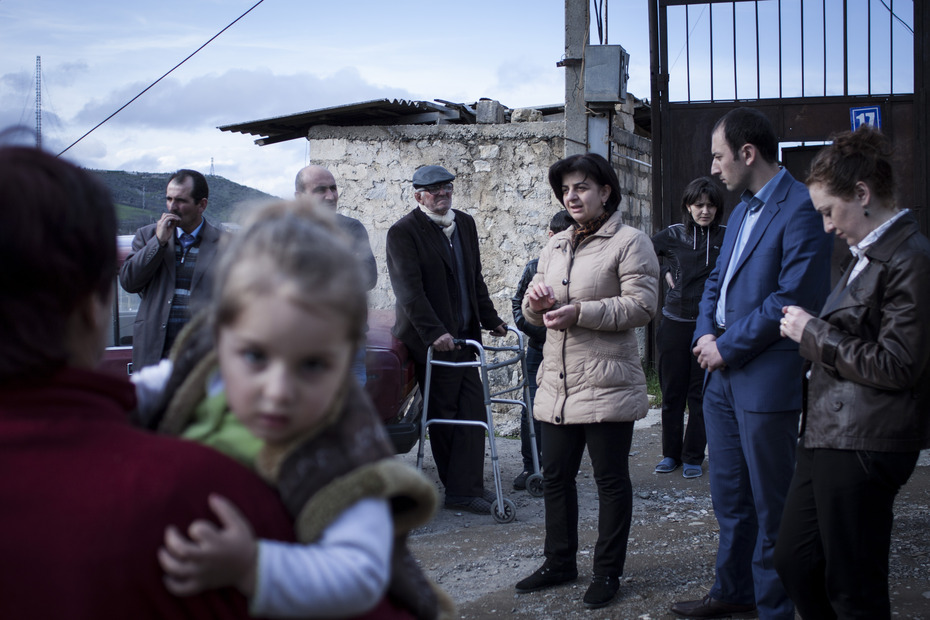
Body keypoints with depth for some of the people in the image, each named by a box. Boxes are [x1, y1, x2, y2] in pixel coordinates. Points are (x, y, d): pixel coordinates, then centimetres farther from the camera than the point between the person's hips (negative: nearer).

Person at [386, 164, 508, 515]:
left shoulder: (465, 224, 14)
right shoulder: (403, 232, -9)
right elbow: (409, 289, -17)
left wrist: (490, 320, 18)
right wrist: (434, 333, -24)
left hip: (464, 335, 7)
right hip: (429, 339, -7)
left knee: (471, 413, 4)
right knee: (446, 416, -1)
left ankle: (467, 487, 9)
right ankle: (461, 490, 6)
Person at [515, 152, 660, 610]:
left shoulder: (629, 242, -5)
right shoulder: (555, 247, 17)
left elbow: (642, 306, -14)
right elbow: (534, 315, 21)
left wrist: (580, 311, -20)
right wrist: (536, 303, -4)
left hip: (606, 383, -7)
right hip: (557, 383, 7)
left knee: (611, 478, 3)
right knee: (555, 476, 12)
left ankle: (608, 572, 14)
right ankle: (559, 563, 27)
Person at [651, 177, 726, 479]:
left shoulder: (727, 237, -2)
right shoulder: (673, 235, 3)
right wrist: (665, 271, 6)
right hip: (675, 323, 2)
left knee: (701, 395, 2)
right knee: (672, 392, 8)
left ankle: (693, 457, 11)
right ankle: (671, 453, 19)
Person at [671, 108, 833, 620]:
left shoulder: (800, 208, -16)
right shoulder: (743, 208, 15)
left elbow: (794, 297, -22)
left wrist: (728, 347, -16)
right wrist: (705, 333, 2)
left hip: (766, 379, -9)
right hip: (723, 373, 9)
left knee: (770, 505, 2)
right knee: (729, 496, 19)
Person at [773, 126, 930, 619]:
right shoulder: (868, 255, 15)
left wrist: (813, 332, -12)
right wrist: (814, 333, 8)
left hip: (864, 445, -10)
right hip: (827, 436, 10)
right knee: (793, 560, 16)